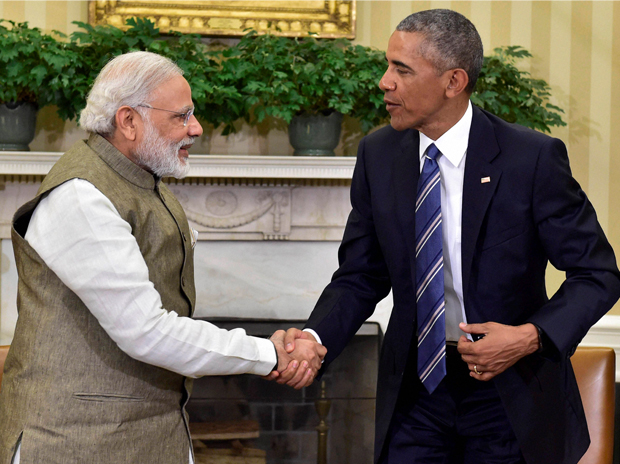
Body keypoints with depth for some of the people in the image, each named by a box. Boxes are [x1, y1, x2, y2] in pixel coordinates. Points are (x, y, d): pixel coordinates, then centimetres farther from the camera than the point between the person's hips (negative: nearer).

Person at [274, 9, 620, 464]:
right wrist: (315, 338, -14)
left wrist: (533, 336, -24)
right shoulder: (378, 154, -1)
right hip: (416, 386, 3)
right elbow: (360, 276, 5)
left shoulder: (533, 158, -14)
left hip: (511, 393, -3)